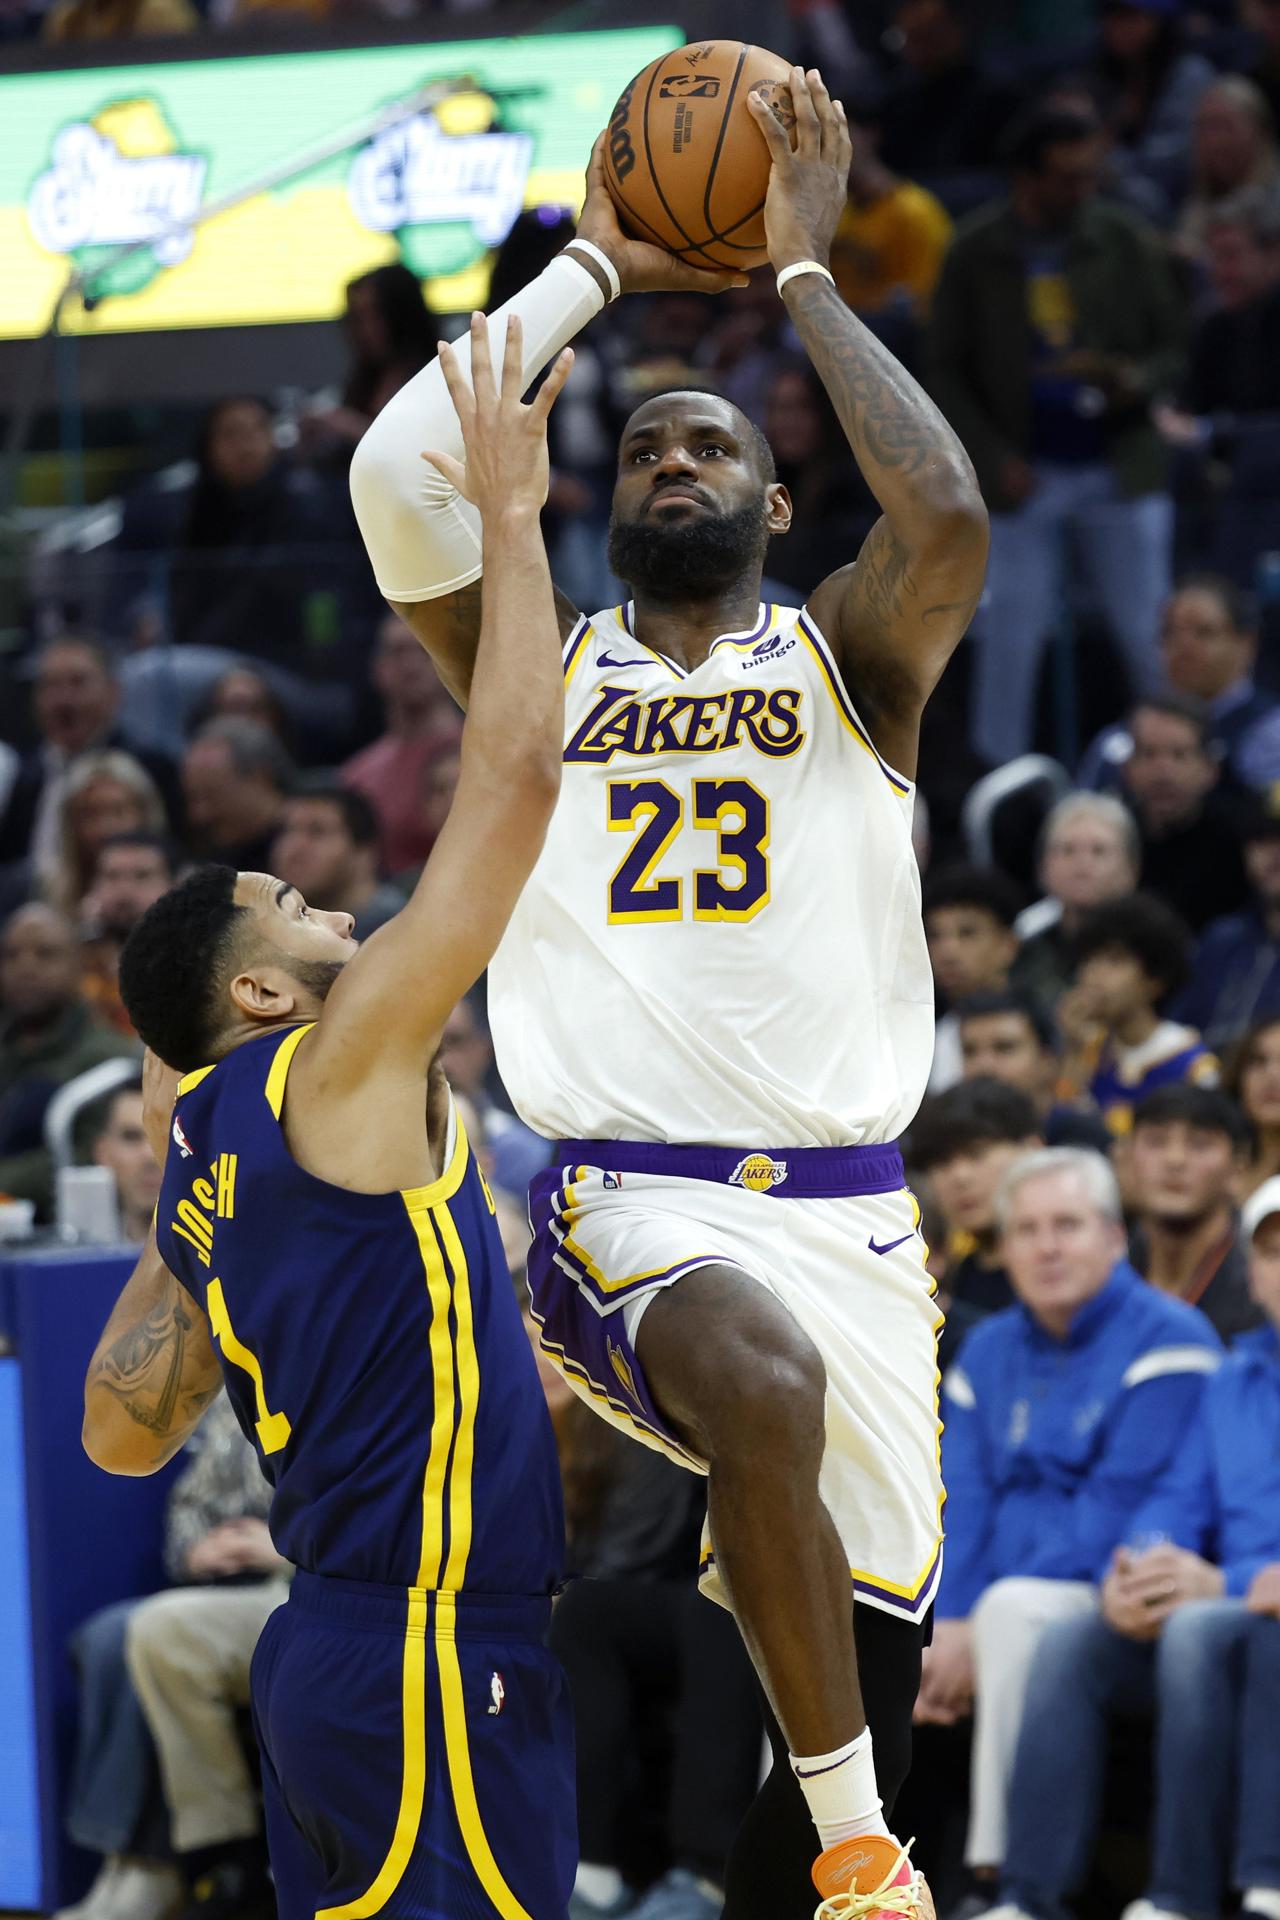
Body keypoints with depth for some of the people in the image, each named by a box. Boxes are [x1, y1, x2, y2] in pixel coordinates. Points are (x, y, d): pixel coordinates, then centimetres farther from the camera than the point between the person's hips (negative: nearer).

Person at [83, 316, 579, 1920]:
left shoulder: (203, 1162, 14)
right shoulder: (339, 1077, -10)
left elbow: (122, 1432, 19)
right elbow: (517, 776, -13)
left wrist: (173, 1207, 23)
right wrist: (509, 517, -7)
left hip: (333, 1650, 9)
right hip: (435, 1664, -9)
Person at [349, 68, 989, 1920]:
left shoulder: (845, 654, 11)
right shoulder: (541, 669, 13)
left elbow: (948, 514, -12)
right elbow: (398, 472, -3)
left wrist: (802, 276, -3)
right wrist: (594, 270, 5)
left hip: (842, 1204, 2)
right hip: (621, 1197, -2)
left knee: (866, 1667, 0)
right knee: (770, 1388, -35)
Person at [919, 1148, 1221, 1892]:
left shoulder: (1166, 1342, -7)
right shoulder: (988, 1350, 15)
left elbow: (1117, 1514, -15)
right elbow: (961, 1498, 8)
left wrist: (979, 1626, -20)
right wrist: (944, 1625, -13)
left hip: (1110, 1607, -6)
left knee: (1013, 1607, -36)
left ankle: (1000, 1878, -35)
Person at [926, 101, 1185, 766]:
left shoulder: (1127, 244, 1)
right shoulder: (976, 254, -1)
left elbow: (1172, 348, 7)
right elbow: (945, 370, 3)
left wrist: (1134, 381, -17)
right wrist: (995, 460, -7)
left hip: (1121, 467, 0)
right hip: (1025, 475, 0)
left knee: (1150, 638, 1)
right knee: (1008, 640, 1)